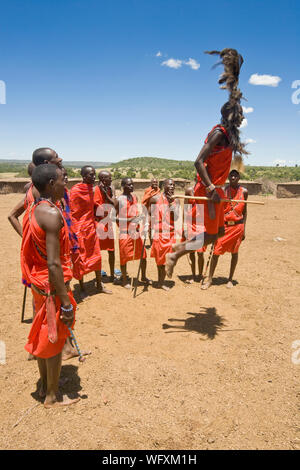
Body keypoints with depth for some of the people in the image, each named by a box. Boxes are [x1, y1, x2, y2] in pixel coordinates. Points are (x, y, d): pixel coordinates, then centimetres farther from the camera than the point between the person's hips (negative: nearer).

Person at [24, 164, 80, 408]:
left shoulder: (36, 209, 6)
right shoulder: (52, 214, -23)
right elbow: (54, 264, -26)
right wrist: (66, 303, -22)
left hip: (39, 281, 9)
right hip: (52, 285, -9)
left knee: (44, 338, 21)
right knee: (55, 341, 8)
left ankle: (45, 387, 39)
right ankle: (53, 396, 27)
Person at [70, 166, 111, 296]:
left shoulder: (90, 188, 9)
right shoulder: (75, 190, -15)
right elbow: (72, 212, -15)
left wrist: (93, 224, 14)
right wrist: (75, 232, -16)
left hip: (91, 227, 7)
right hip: (80, 229, -7)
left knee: (96, 256, 12)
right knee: (81, 259, 5)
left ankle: (99, 284, 25)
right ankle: (82, 288, 19)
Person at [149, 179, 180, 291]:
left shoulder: (176, 200, 5)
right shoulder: (155, 199, -3)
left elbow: (176, 217, -6)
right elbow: (149, 215, 2)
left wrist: (171, 203, -13)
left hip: (171, 233, 3)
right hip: (158, 233, -3)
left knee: (166, 258, 6)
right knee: (159, 259, 4)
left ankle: (161, 282, 17)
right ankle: (160, 282, 16)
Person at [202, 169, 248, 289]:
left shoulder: (244, 191, 2)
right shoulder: (223, 190, 0)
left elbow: (244, 211, 6)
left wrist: (244, 229, 2)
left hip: (237, 226, 1)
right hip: (224, 225, 0)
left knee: (234, 252, 8)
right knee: (216, 251, -3)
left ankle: (230, 279, 21)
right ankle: (210, 279, 7)